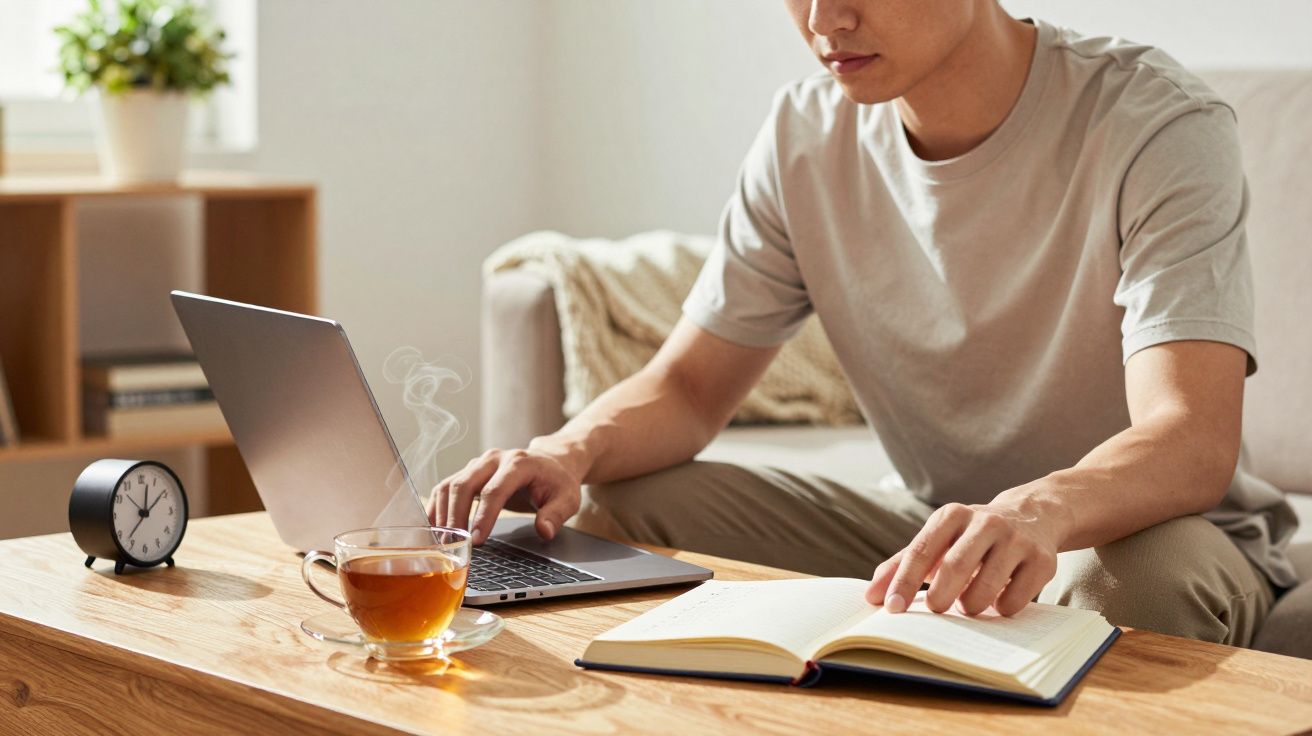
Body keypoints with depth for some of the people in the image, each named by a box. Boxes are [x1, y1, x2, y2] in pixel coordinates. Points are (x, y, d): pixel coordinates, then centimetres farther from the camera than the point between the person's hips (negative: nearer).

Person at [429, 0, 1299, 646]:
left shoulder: (1159, 127, -21)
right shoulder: (809, 133, -5)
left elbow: (1193, 442, -34)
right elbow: (688, 386, -1)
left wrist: (1038, 513, -57)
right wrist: (572, 451, -25)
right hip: (930, 522, 4)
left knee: (1121, 580, -39)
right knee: (615, 509, -12)